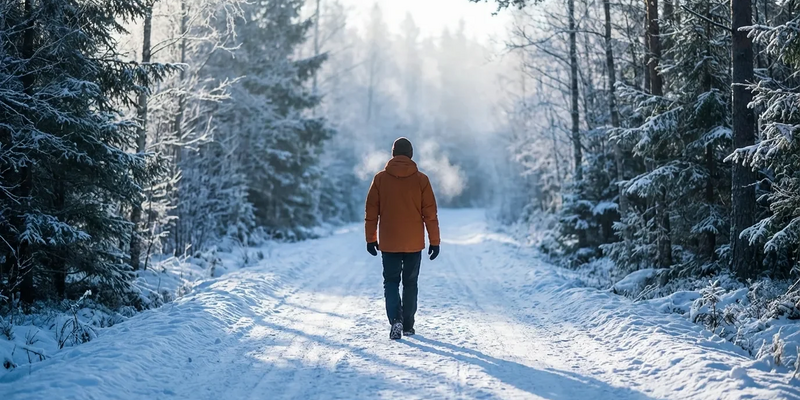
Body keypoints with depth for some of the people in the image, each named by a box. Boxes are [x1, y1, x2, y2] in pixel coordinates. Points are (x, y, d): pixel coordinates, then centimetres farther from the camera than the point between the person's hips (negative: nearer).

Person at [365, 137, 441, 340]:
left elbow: (371, 211, 0)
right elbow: (430, 213, -3)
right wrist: (434, 241, 4)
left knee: (391, 282, 8)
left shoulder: (380, 178, -3)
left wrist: (371, 238, 8)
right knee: (410, 284, 13)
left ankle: (396, 320, -12)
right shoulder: (421, 179, -5)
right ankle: (408, 325, 17)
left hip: (389, 243, 0)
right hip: (414, 243, 0)